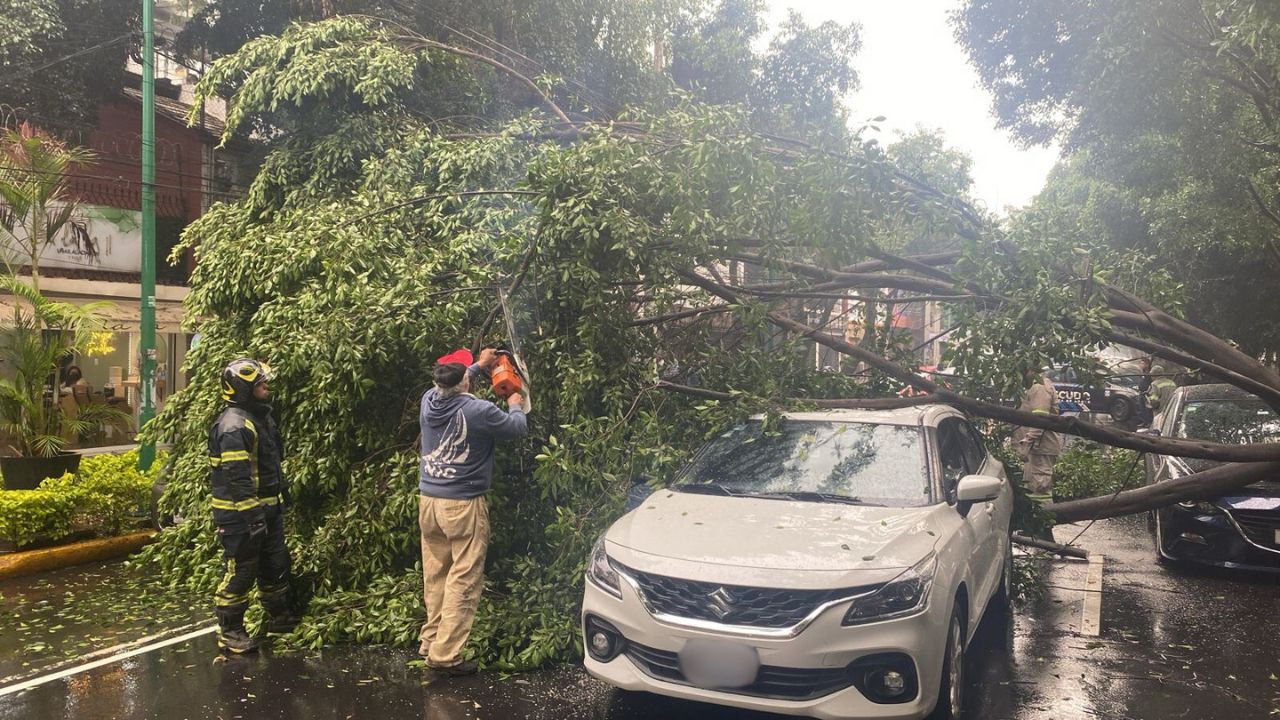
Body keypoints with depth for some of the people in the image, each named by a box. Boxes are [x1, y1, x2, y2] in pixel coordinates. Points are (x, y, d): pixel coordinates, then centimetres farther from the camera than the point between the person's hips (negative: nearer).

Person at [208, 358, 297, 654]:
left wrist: (283, 493, 24)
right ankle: (229, 631, 13)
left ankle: (279, 617, 35)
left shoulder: (260, 416, 12)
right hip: (240, 513, -10)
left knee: (276, 564, 19)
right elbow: (238, 478, -26)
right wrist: (253, 516, -27)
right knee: (240, 571, -1)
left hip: (267, 508, 10)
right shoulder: (233, 426, -21)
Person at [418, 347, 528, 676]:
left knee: (435, 576, 17)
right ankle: (445, 654, 1)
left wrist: (479, 365, 37)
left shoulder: (429, 400, 1)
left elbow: (449, 388, 26)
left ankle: (430, 641, 28)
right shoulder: (478, 411, -16)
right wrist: (515, 406, 22)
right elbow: (517, 427, 0)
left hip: (428, 501, 7)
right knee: (463, 581, 0)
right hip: (463, 505, -7)